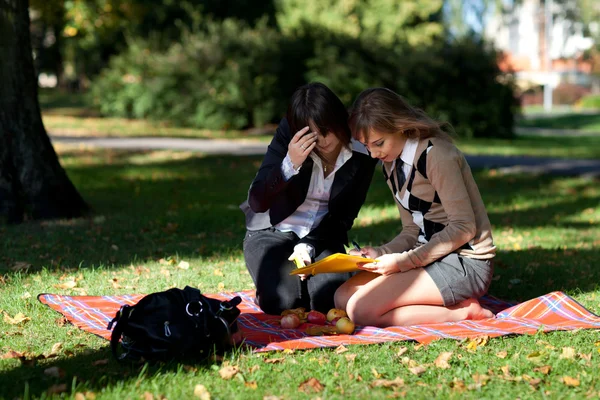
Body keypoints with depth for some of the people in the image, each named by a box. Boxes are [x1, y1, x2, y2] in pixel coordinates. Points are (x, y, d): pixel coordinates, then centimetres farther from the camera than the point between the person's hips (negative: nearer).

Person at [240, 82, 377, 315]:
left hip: (321, 236, 2)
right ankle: (269, 283, 12)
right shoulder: (288, 136, -15)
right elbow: (257, 203, -19)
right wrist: (290, 165, -34)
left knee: (330, 299, -24)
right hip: (272, 232, -2)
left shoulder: (362, 154, -11)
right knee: (282, 301, -25)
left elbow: (343, 217, -1)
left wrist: (308, 245, -17)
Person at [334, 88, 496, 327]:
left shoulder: (435, 155, -16)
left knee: (361, 310, -21)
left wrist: (404, 261, -19)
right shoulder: (391, 164, 11)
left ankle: (461, 312, -11)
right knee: (343, 298, 0)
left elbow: (463, 227, -19)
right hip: (432, 257, 10)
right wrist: (382, 253, -6)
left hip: (465, 264, -10)